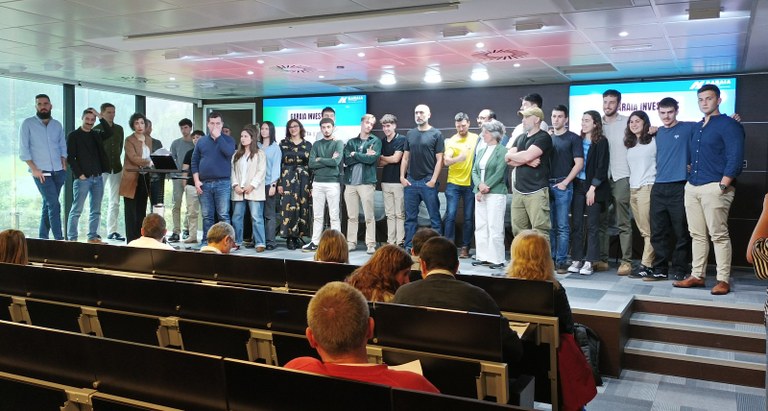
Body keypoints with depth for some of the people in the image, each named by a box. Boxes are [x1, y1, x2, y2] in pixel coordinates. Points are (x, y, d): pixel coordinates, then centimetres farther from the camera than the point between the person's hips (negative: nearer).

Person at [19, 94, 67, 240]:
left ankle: (43, 237, 17)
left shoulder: (57, 125, 12)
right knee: (54, 205, -13)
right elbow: (23, 149, -4)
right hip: (41, 172, -4)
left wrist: (64, 165, 3)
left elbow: (63, 147, 18)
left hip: (58, 172, 4)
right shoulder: (28, 124, 0)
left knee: (48, 205, 9)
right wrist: (34, 169, -11)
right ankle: (59, 239, -12)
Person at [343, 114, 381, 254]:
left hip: (367, 182, -3)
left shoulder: (375, 141, 6)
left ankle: (371, 244, 1)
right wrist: (364, 156, -8)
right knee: (352, 216, 8)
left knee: (369, 216, -2)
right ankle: (351, 243, 14)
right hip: (350, 182, 3)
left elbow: (372, 159, -10)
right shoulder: (351, 142, 14)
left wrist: (355, 154, 0)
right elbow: (346, 160, -1)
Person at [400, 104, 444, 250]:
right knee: (410, 217, 8)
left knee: (434, 217, 0)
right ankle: (409, 247, 15)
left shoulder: (436, 134, 0)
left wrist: (433, 180, -11)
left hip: (428, 182, -4)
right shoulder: (410, 134, 12)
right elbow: (405, 157, 14)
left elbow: (439, 159, -4)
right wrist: (402, 177, 4)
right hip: (410, 181, 4)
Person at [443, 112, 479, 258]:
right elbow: (446, 161, -16)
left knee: (469, 218, 5)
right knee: (450, 215, -5)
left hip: (470, 184, 1)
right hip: (453, 183, -1)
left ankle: (465, 247, 14)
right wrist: (458, 158, -37)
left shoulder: (476, 138, 3)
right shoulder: (451, 141, -3)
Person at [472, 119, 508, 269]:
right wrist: (479, 185, -9)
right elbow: (474, 171, 11)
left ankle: (497, 259, 0)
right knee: (480, 226, 8)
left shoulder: (502, 151, -5)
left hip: (496, 193, -7)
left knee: (494, 227, -6)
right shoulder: (481, 151, 16)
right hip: (480, 194, 7)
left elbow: (499, 173, -12)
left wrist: (485, 188, -13)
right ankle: (482, 256, 15)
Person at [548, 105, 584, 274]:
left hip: (562, 186, -4)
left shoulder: (573, 138, 2)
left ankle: (561, 261, 0)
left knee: (562, 226, -4)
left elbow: (579, 163, -3)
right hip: (546, 184, 4)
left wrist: (565, 182, -10)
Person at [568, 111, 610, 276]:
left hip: (594, 188, -4)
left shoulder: (601, 142, -3)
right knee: (576, 224, 3)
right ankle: (577, 260, 10)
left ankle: (589, 262, 3)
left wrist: (592, 188, -12)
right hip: (577, 186, 4)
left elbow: (602, 167, -7)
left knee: (592, 226, 0)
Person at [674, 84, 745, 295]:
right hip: (692, 187, 7)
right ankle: (697, 275, 15)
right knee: (697, 235, 9)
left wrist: (723, 185, -16)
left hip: (714, 187, -7)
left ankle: (723, 280, 0)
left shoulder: (728, 125, -5)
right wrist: (690, 178, 15)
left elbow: (735, 158, -12)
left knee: (719, 235, -5)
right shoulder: (697, 127, 18)